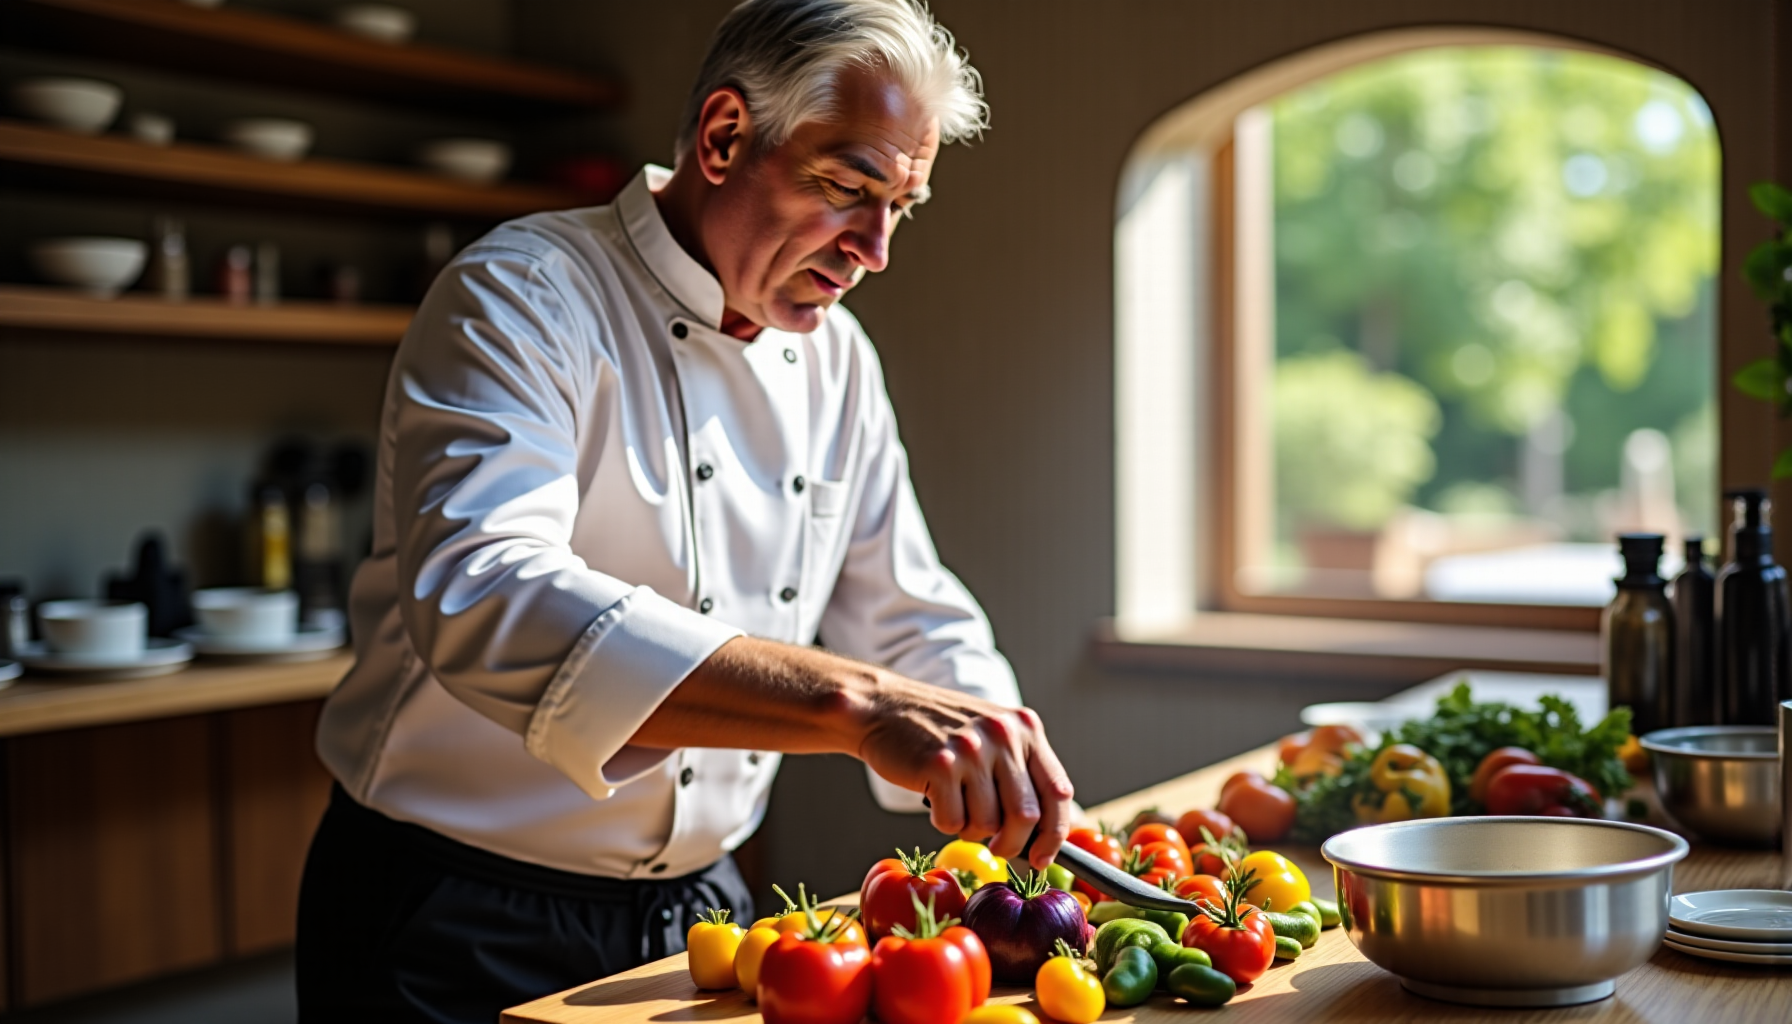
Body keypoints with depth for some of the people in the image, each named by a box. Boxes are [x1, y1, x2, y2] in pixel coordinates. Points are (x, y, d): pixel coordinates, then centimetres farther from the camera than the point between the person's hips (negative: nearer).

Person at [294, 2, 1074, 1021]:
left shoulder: (838, 360, 4)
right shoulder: (525, 297, -18)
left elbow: (917, 630, 12)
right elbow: (485, 601, -36)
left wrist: (1029, 811, -6)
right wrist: (853, 705, -44)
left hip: (701, 903, 7)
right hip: (467, 934, -6)